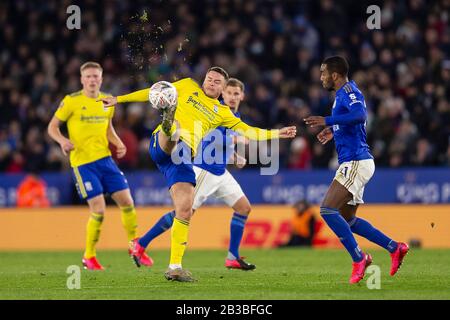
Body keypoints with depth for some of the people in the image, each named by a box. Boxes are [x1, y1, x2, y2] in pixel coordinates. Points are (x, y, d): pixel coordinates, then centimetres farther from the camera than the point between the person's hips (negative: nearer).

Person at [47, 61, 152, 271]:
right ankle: (89, 257, 7)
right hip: (82, 162, -5)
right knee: (98, 210, -11)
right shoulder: (71, 101, -8)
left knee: (127, 202, 2)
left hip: (105, 159, 5)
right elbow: (52, 127, -2)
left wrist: (118, 143, 4)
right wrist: (63, 141, -23)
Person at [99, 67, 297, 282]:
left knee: (185, 210, -9)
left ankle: (174, 267, -5)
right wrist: (119, 99, 20)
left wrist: (276, 134, 15)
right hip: (161, 144, -2)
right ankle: (168, 124, -79)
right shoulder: (188, 87, 18)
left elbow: (247, 131, 23)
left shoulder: (222, 113, 24)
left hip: (182, 157, 2)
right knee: (174, 130, -39)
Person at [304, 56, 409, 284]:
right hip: (353, 163, 11)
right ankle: (394, 248, 16)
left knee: (327, 210, -17)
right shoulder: (343, 94, 19)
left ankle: (358, 258, -13)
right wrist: (333, 131, 28)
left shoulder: (349, 91, -11)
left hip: (356, 162, -11)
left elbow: (360, 115, -32)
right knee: (347, 219, 13)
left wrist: (327, 121, -33)